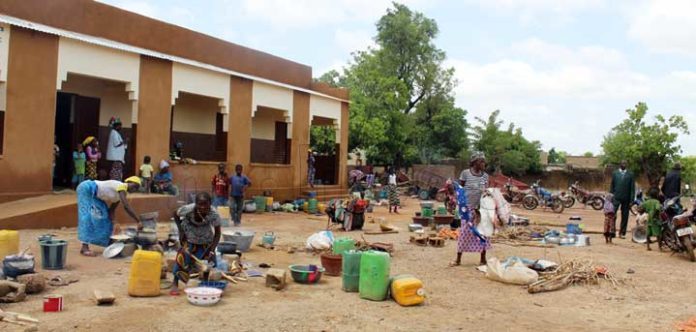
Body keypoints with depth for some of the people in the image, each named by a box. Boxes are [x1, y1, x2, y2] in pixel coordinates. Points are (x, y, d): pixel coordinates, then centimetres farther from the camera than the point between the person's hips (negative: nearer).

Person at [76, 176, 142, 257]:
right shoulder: (122, 186, -23)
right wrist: (138, 222, -31)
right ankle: (84, 247, -18)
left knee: (104, 216, 8)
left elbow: (111, 210, 5)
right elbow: (127, 207, -32)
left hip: (94, 196, 10)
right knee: (88, 216, -15)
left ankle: (107, 243, 18)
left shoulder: (121, 194, 5)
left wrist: (112, 223, -6)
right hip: (86, 189, -10)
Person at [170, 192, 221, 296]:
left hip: (205, 238, 1)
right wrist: (181, 231, -19)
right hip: (189, 236, -1)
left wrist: (212, 250, -26)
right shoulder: (188, 209, -33)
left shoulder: (214, 215, -32)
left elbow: (217, 233, -19)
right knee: (183, 254, -19)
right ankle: (175, 284, -5)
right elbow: (176, 215, -11)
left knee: (209, 259, -1)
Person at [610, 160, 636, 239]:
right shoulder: (615, 173, 6)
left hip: (626, 199, 0)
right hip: (616, 198, 0)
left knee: (625, 216, 6)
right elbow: (612, 186, 8)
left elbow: (632, 188, 2)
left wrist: (631, 200, -4)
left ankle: (622, 233, 14)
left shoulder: (630, 175, 4)